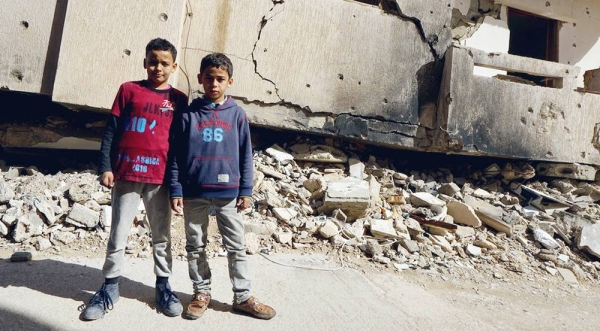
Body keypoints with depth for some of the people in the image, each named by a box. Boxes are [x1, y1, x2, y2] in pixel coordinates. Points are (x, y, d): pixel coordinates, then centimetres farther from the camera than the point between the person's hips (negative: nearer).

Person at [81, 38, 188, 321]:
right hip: (125, 174, 0)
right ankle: (110, 288, 24)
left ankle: (163, 286, 25)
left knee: (162, 236, 11)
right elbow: (111, 130, 2)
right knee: (118, 235, 9)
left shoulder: (178, 99, 5)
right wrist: (105, 167, -5)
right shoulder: (128, 90, 2)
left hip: (160, 178, 1)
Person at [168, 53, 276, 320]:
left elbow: (245, 155, 4)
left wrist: (246, 190, -1)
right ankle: (201, 293, 27)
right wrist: (175, 190, -3)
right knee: (195, 246, 11)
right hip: (193, 192, 1)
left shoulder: (237, 114, 2)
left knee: (236, 246, 6)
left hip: (228, 192, 0)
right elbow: (175, 156, 2)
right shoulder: (188, 114, 1)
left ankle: (242, 296, 18)